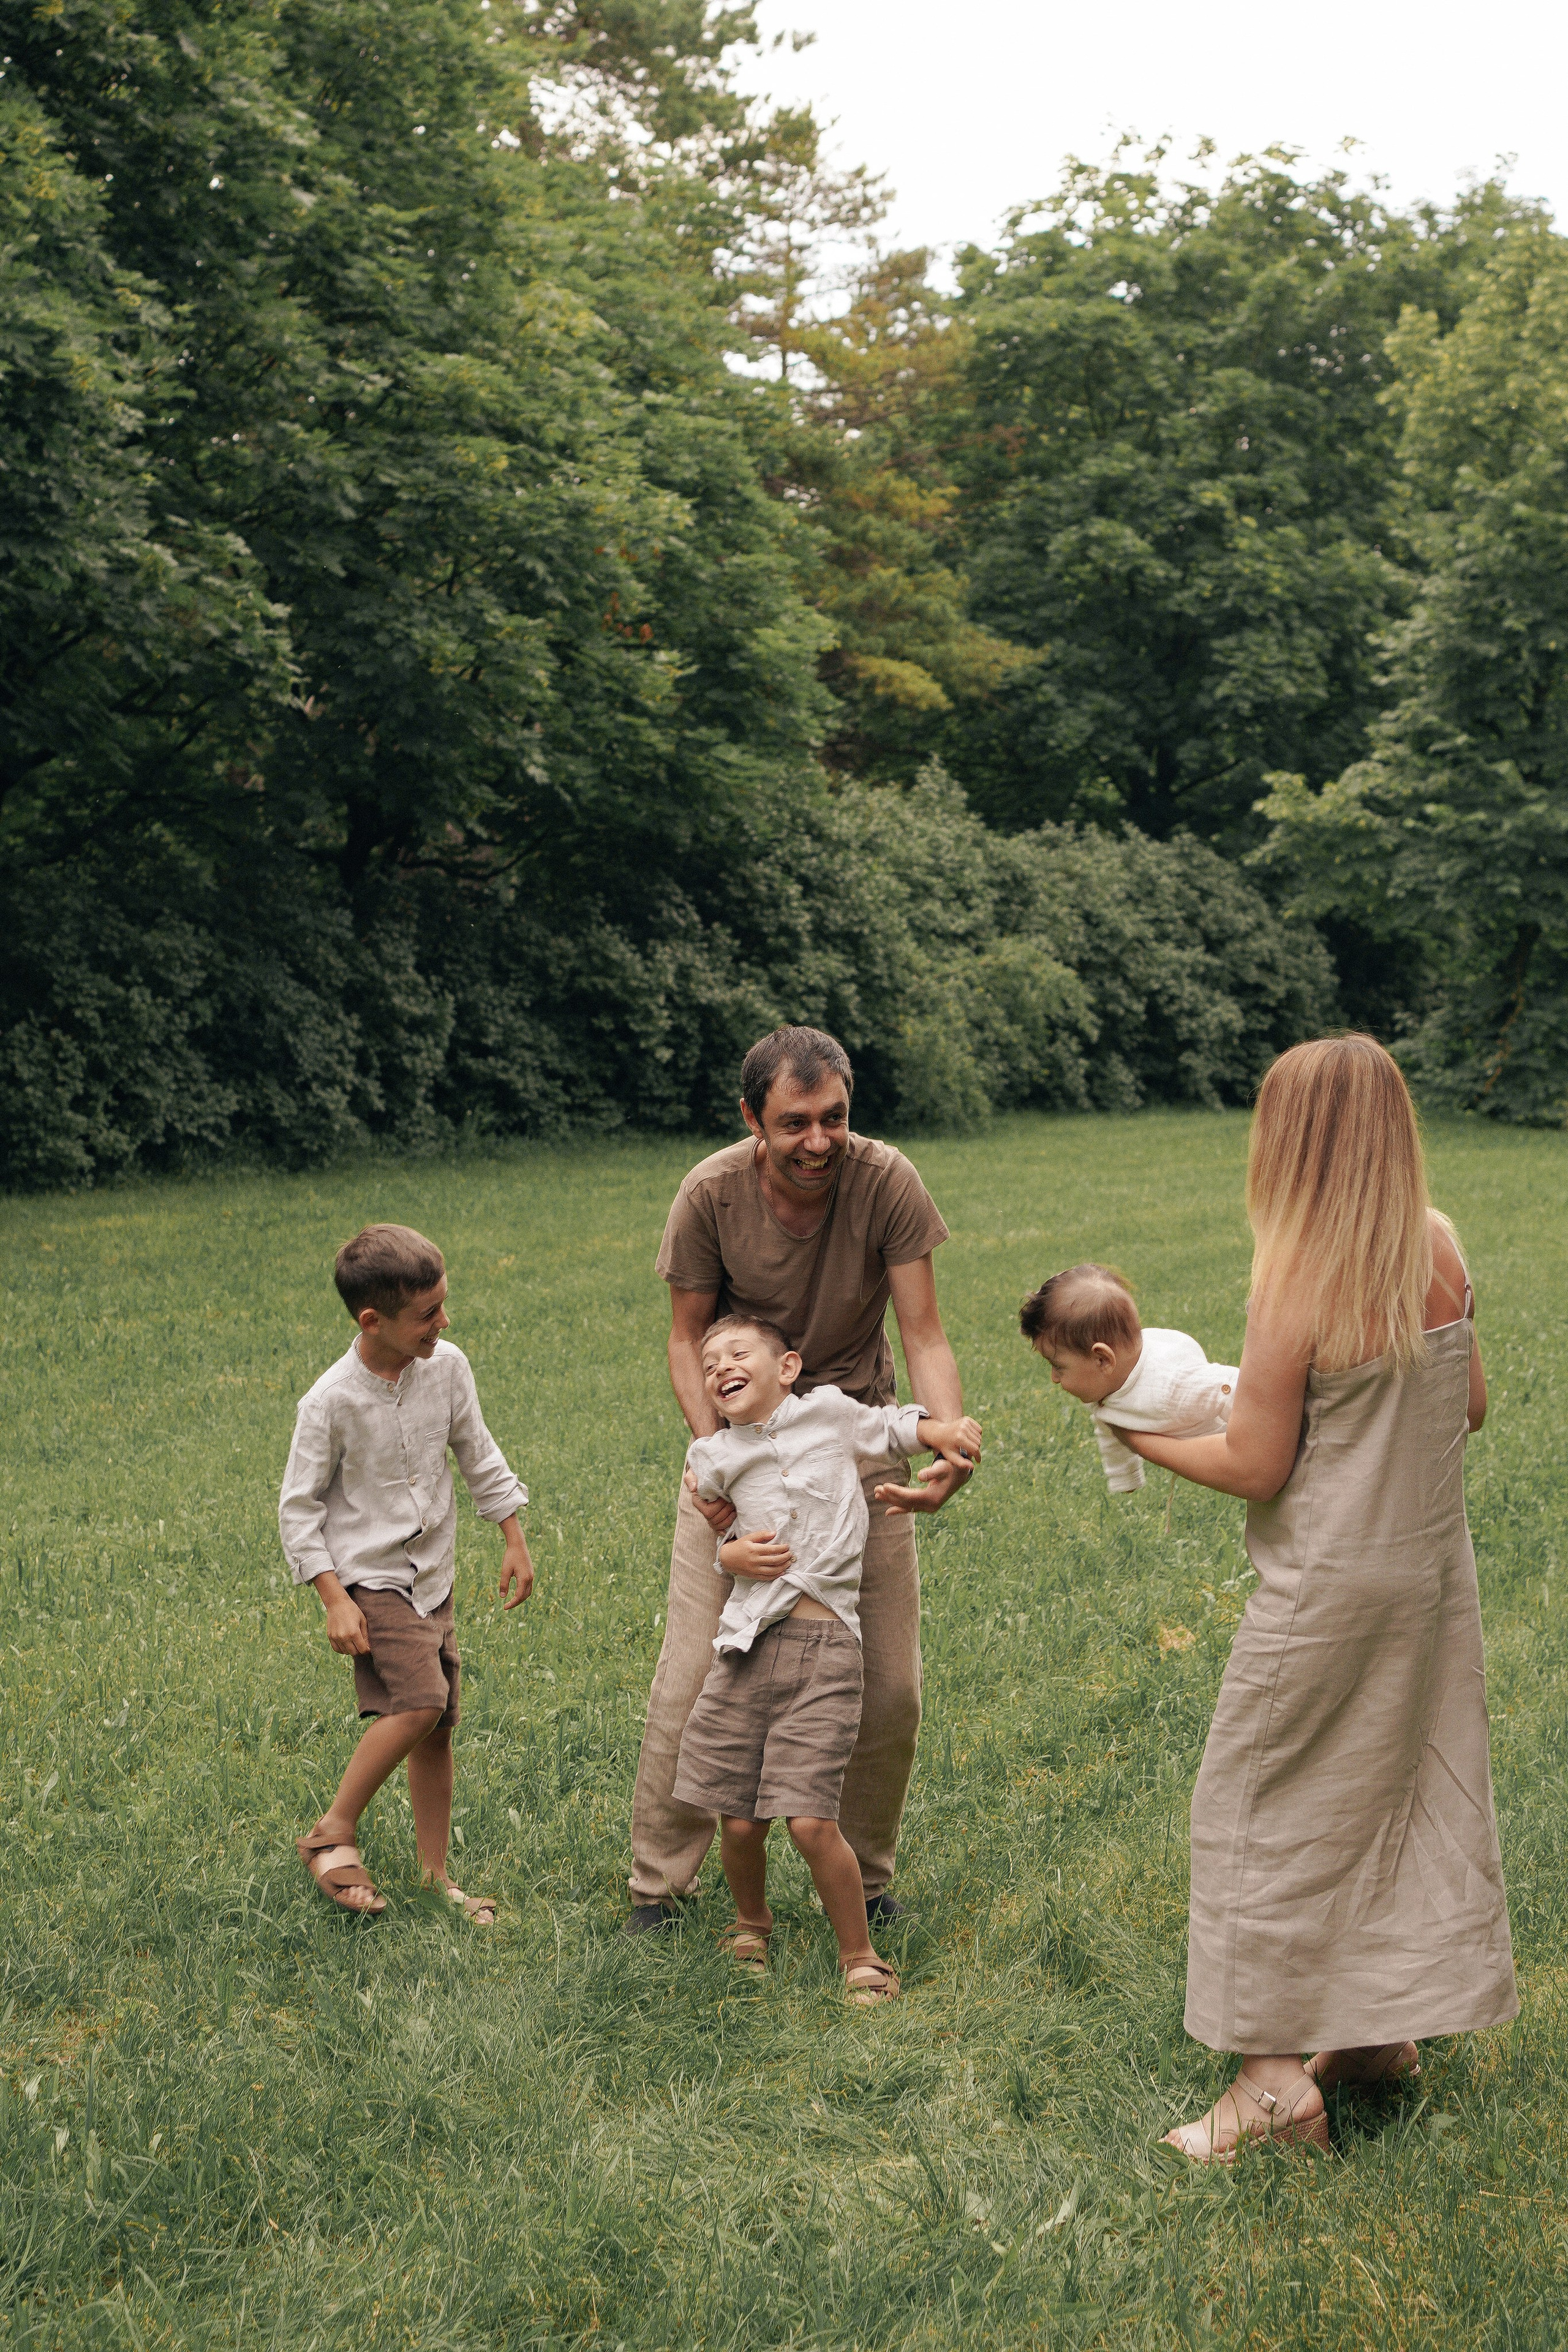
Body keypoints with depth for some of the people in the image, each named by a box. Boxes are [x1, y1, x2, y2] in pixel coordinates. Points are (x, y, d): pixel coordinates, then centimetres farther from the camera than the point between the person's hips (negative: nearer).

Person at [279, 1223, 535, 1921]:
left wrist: (514, 1541, 13)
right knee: (419, 1704, -22)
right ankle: (333, 1832, -4)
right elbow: (298, 1506, -11)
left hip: (432, 1578, 6)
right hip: (370, 1580, -6)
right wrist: (333, 1599, -16)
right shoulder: (332, 1403, -19)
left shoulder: (446, 1366, -4)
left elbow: (479, 1456, 11)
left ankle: (436, 1875, 19)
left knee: (437, 1728, 7)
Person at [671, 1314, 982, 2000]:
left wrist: (939, 1431, 7)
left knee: (811, 1821, -12)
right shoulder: (713, 1459, 12)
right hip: (747, 1646, 3)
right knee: (738, 1823, 4)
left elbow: (892, 1426, 25)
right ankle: (752, 1923, 35)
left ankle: (859, 1955, 9)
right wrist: (730, 1555, 5)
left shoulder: (830, 1414, 8)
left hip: (824, 1647, -3)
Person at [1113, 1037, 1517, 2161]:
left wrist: (1141, 1436, -2)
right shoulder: (1442, 1247, -3)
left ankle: (1276, 2072, 10)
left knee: (1266, 1810, 7)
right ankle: (1388, 2026, 31)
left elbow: (1255, 1468, -16)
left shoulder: (1300, 1280, -22)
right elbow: (1472, 1404, 7)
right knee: (1414, 1791, 18)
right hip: (1435, 1566, 7)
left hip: (1330, 1587, -7)